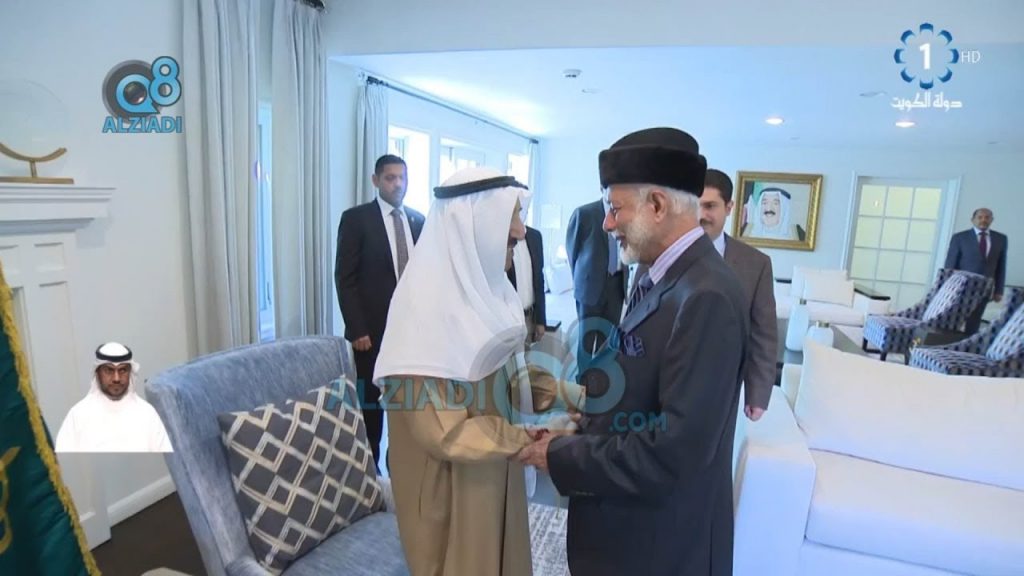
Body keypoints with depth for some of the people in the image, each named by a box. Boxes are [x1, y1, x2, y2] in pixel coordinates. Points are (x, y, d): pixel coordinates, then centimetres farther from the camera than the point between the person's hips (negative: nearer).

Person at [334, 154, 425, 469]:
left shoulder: (419, 220, 9)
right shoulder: (356, 218, -4)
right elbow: (345, 278, -7)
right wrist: (357, 329, -13)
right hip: (373, 328, -3)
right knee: (370, 401, 8)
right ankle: (369, 464, 24)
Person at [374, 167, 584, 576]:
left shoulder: (487, 290, -1)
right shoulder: (429, 306, -25)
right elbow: (444, 432, -25)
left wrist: (576, 397, -4)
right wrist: (534, 439, -19)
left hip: (496, 475, 7)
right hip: (451, 486, -7)